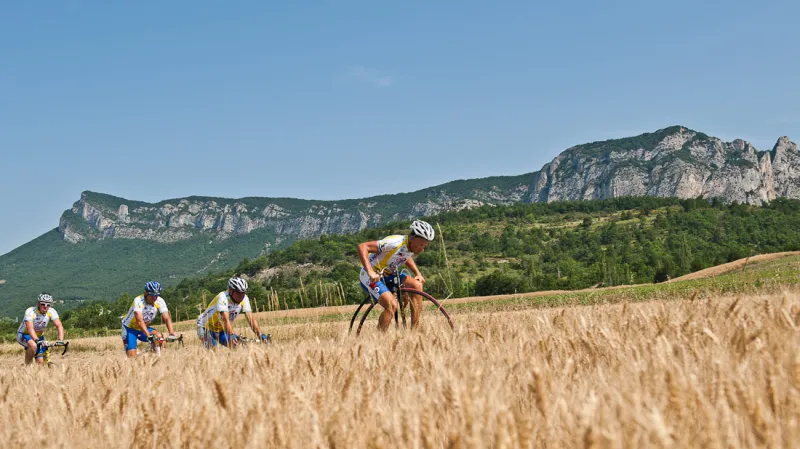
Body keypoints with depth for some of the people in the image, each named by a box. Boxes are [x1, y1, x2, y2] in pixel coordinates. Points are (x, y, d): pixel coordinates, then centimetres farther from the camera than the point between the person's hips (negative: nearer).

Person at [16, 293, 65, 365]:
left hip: (39, 336, 5)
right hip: (24, 335, -4)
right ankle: (27, 366, -17)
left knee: (41, 362, -6)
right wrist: (37, 340, -56)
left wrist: (60, 340, -43)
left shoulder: (51, 312, -18)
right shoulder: (30, 312, -29)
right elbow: (30, 328, -41)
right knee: (33, 345, -36)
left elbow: (59, 326, -27)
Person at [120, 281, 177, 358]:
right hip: (130, 328, -4)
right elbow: (139, 320, -40)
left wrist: (171, 334, -37)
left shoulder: (160, 302, -16)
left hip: (144, 328, 4)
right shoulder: (138, 301, -29)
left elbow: (167, 318, -22)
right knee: (132, 357, -19)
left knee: (159, 336, -23)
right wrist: (148, 335, -52)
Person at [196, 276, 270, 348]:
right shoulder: (223, 298, -31)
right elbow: (226, 319, -42)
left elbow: (251, 318, -21)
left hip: (221, 329, 6)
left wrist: (261, 335, -34)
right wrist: (232, 335, -56)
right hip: (206, 327, -6)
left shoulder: (244, 299, -14)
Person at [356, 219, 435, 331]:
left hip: (388, 274, 8)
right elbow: (362, 246, -34)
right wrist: (370, 271, -43)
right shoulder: (395, 243, -29)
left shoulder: (412, 247, -4)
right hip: (371, 277, -8)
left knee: (416, 285, -12)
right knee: (392, 305, -27)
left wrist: (418, 273, 8)